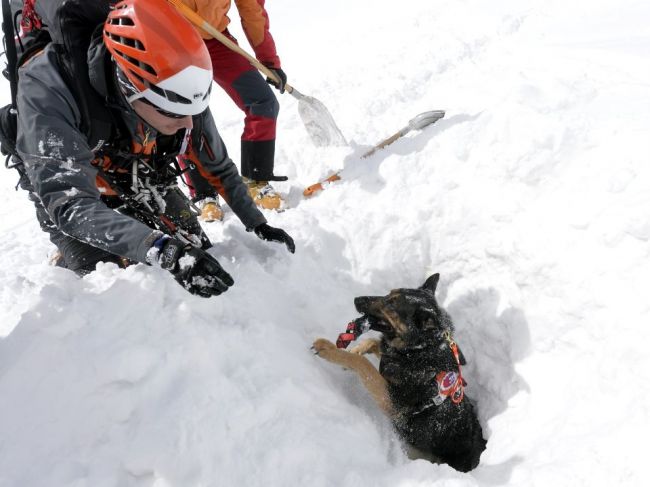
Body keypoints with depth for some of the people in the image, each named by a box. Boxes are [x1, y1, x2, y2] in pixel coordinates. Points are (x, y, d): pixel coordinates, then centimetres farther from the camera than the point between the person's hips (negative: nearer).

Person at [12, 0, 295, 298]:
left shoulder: (181, 95, -27)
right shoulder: (47, 86, -39)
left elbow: (218, 167, -9)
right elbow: (69, 203, -46)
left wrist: (257, 225, -7)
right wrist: (164, 250, -58)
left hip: (143, 182, 4)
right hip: (71, 191, -3)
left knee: (197, 252, -3)